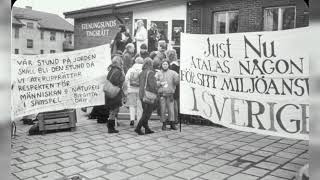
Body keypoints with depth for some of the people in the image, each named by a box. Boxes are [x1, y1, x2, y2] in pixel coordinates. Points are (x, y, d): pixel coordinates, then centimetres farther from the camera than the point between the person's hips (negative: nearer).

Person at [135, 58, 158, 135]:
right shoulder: (150, 72, -14)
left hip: (142, 94, 8)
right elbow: (152, 85, -21)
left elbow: (140, 84, 12)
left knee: (145, 112, 15)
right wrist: (155, 91, -6)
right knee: (147, 113, -1)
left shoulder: (142, 73, 10)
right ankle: (138, 128, -3)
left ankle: (147, 128, 21)